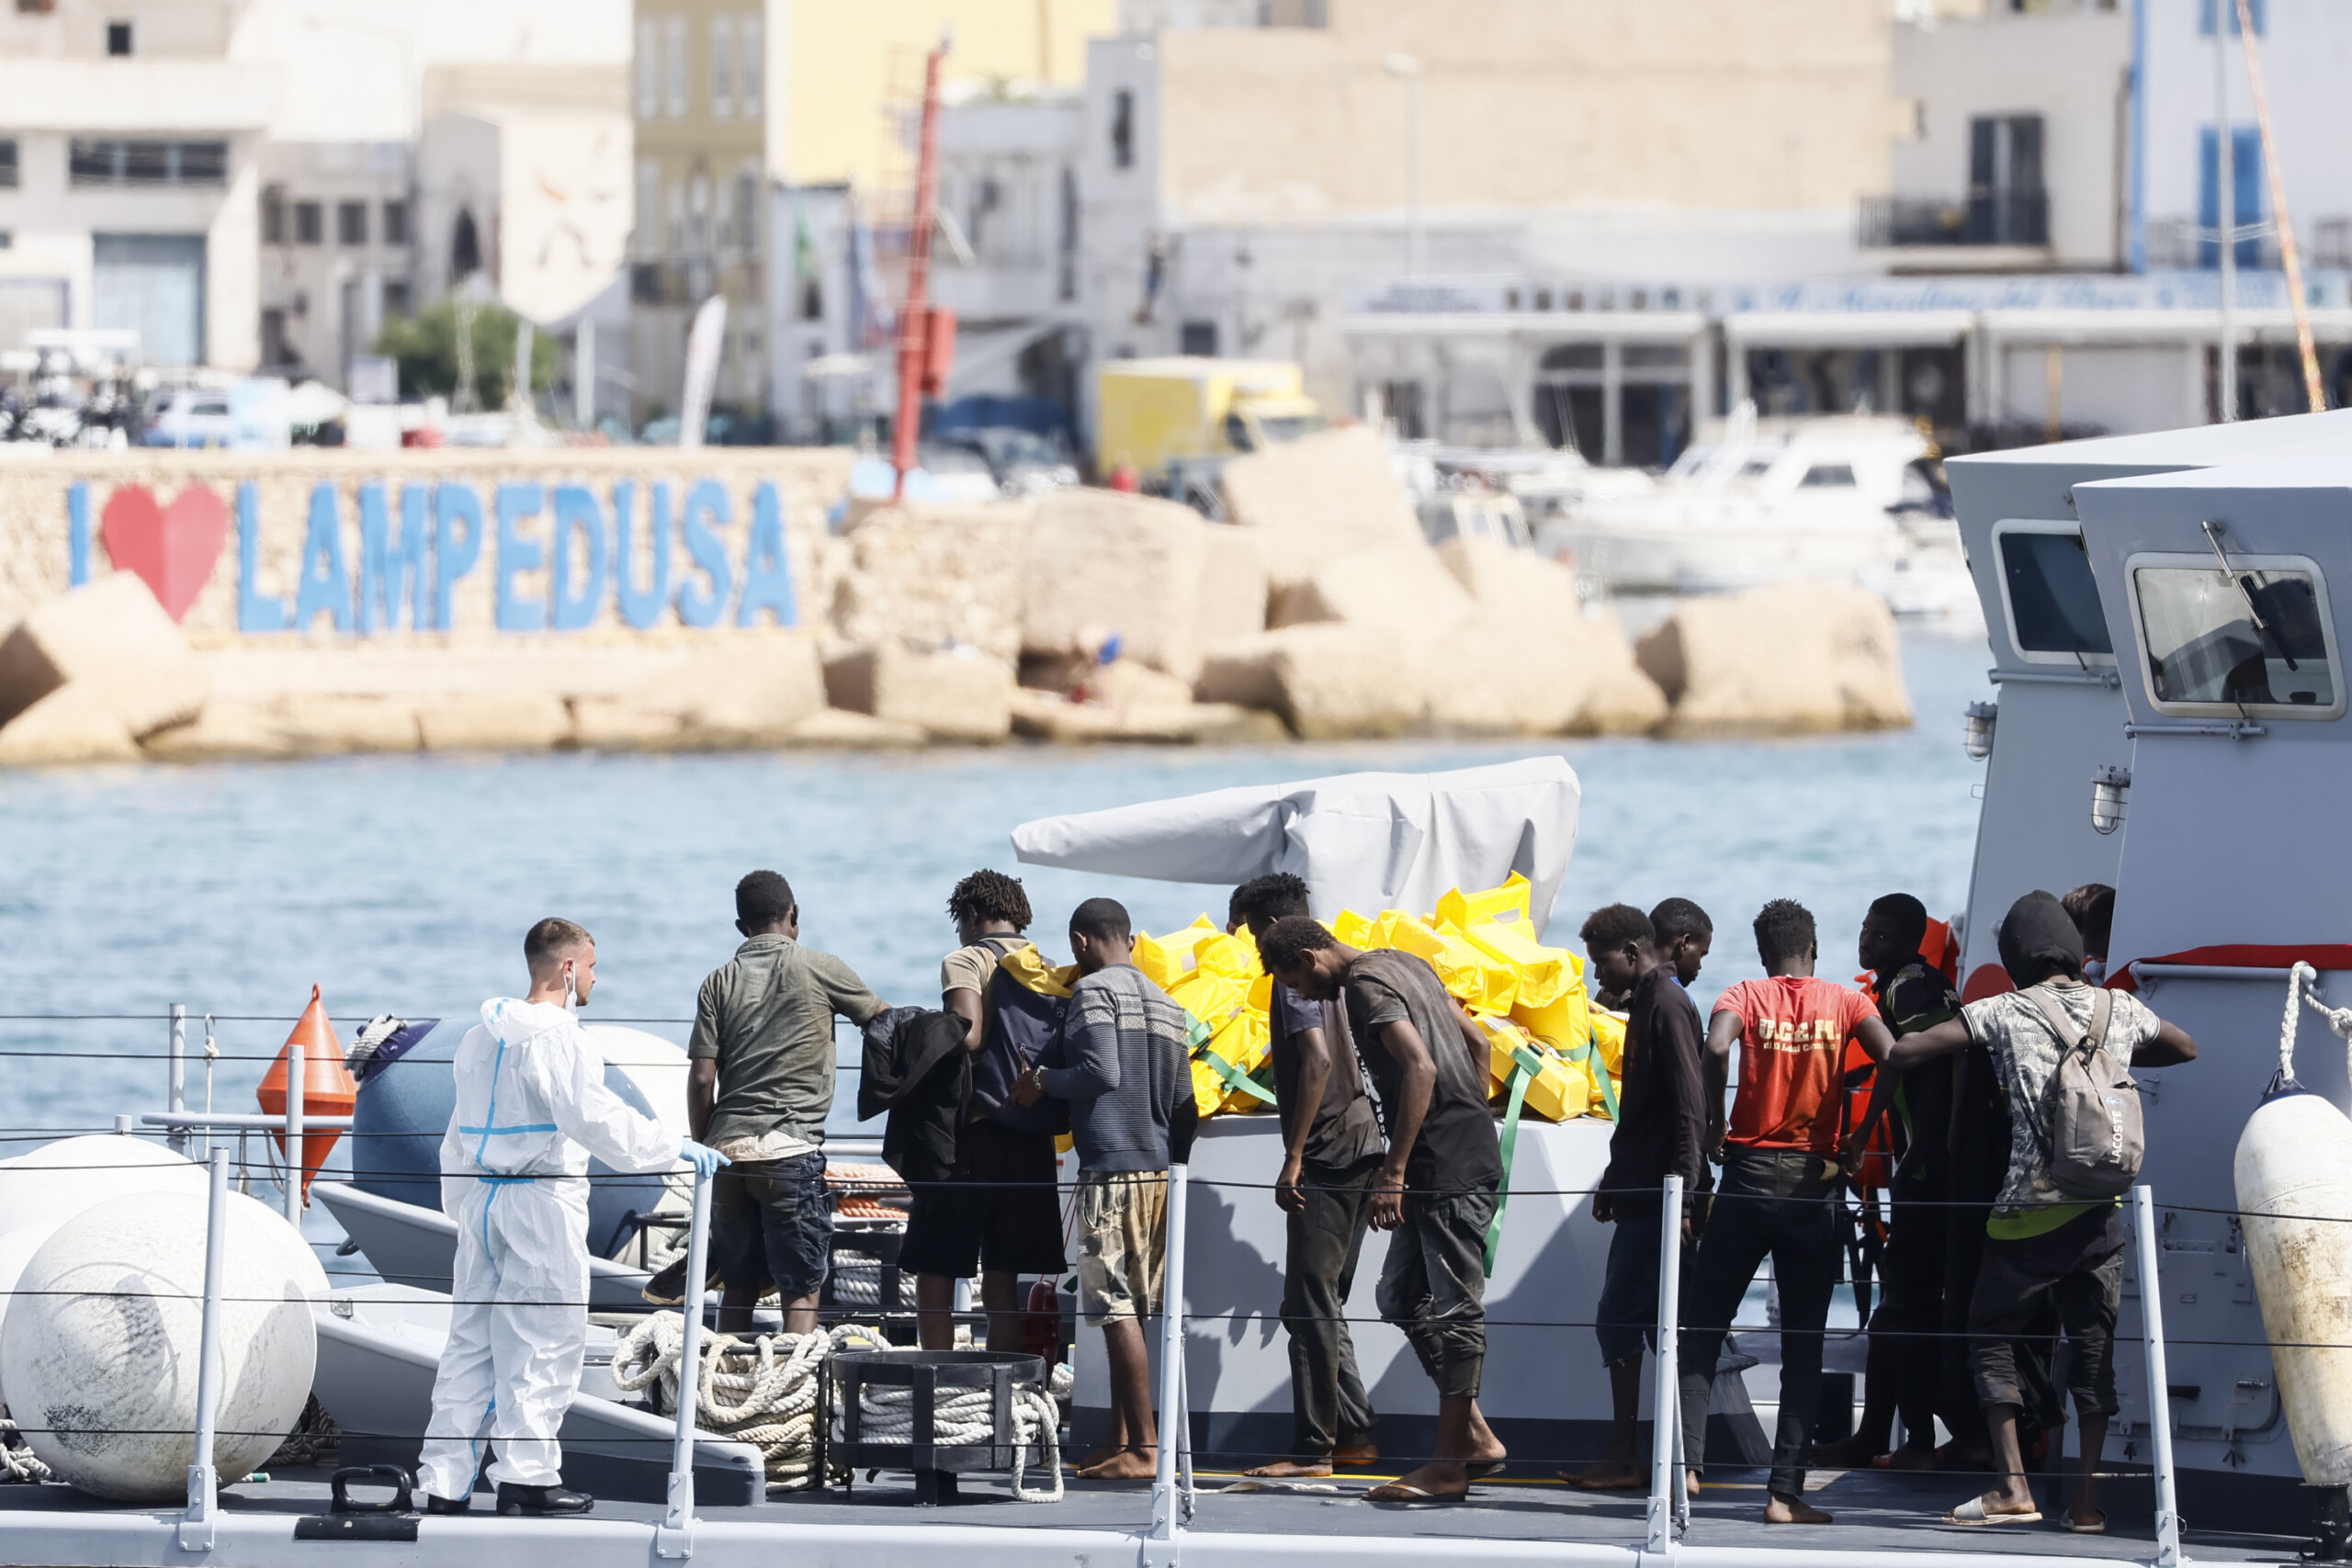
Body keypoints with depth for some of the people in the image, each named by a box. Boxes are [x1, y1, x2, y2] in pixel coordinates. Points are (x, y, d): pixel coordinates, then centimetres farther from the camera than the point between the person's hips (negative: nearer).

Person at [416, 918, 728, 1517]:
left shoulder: (480, 1038, 14)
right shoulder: (558, 1038, -12)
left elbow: (457, 1139, 18)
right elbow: (593, 1117, -23)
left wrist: (459, 1208, 24)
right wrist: (676, 1148, -17)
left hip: (479, 1195, 8)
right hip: (542, 1199, -8)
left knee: (472, 1342, 8)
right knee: (542, 1343, -1)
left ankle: (445, 1480, 6)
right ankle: (526, 1474, -2)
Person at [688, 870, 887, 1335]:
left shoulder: (720, 982, 9)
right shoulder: (820, 969, 1)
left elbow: (701, 1080, 5)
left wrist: (704, 1152, 14)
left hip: (728, 1145, 4)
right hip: (791, 1148, -4)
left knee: (739, 1287, 11)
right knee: (802, 1289, -3)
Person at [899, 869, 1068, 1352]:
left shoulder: (965, 962, -4)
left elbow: (969, 1036, -19)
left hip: (972, 1127, -5)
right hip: (1031, 1136, 5)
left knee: (935, 1274, 1)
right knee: (1002, 1283, 9)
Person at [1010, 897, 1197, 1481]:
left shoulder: (1093, 990, -5)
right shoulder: (1165, 1002, 19)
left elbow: (1102, 1072, -17)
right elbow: (1182, 1099, 17)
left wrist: (1042, 1079, -3)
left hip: (1112, 1167, -8)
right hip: (1158, 1168, 8)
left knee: (1118, 1308, -9)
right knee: (1127, 1310, 12)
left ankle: (1144, 1448, -13)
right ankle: (1119, 1442, 13)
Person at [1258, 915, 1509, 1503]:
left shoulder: (1364, 985, -12)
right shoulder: (1406, 965, 18)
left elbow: (1420, 1067, -23)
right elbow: (1477, 1042, 23)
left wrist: (1393, 1171, -23)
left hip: (1448, 1166, -10)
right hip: (1472, 1151, 10)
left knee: (1453, 1306, -6)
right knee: (1402, 1296, 14)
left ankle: (1452, 1464, -4)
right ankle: (1475, 1435, 14)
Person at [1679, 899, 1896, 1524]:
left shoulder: (1744, 996, 2)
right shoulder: (1845, 1002, 5)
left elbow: (1716, 1047, -19)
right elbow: (1892, 1059, -10)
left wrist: (1714, 1121, -7)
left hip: (1748, 1174, 0)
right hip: (1814, 1184, 0)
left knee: (1703, 1328, 10)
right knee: (1803, 1343, 4)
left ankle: (1687, 1460, -3)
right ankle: (1785, 1491, -3)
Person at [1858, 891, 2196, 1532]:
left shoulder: (2004, 1012, -2)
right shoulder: (2119, 1009, 8)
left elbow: (1903, 1053, -8)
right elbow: (2185, 1048, 29)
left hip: (2029, 1213, -3)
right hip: (2102, 1209, 3)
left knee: (1991, 1338, 10)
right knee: (2093, 1347, 9)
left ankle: (2012, 1487, -1)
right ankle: (2086, 1497, 5)